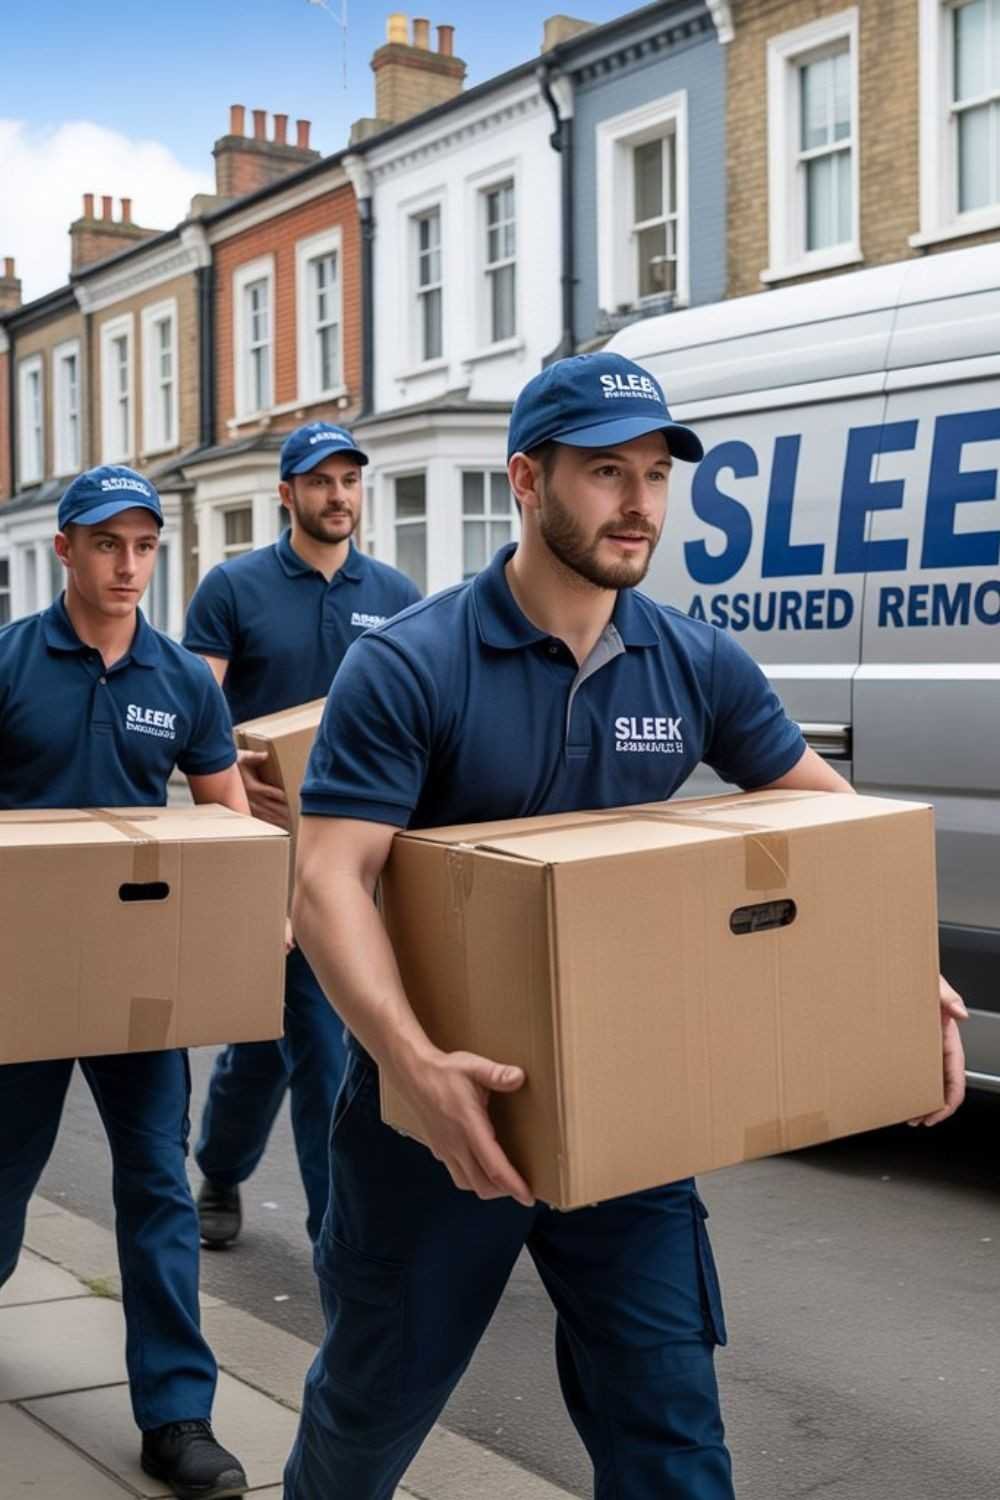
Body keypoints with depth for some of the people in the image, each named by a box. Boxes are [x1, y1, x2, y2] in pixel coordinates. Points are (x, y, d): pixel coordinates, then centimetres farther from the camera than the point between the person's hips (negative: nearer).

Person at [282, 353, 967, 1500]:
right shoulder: (407, 668, -16)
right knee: (380, 1388, 18)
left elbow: (820, 806, 9)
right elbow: (329, 881, -23)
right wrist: (414, 1065, -38)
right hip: (440, 1104, -2)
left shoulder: (698, 665, -2)